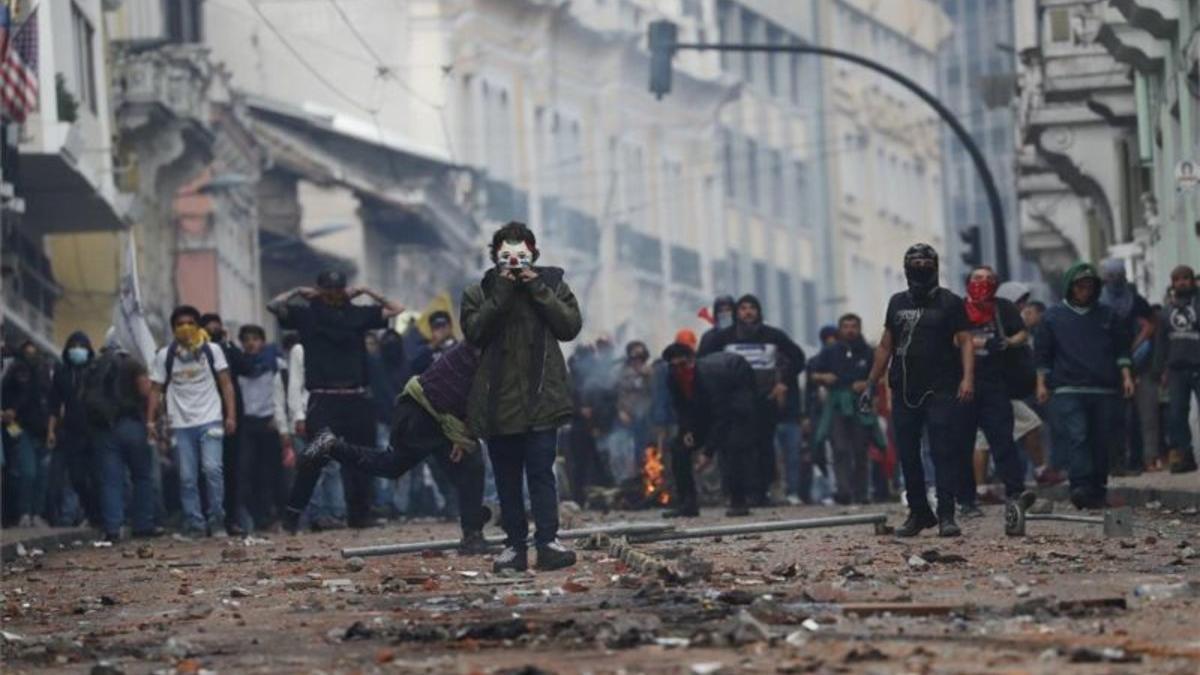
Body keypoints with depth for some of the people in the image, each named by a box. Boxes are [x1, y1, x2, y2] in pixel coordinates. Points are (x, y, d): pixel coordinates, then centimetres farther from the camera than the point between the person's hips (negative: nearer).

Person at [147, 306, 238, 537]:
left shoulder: (211, 351, 4)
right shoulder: (165, 356, 6)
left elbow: (226, 384, 2)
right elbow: (156, 390, 7)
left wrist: (231, 415, -8)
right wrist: (151, 421, -2)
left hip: (210, 420, -2)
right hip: (181, 425, 2)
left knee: (213, 469, -15)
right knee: (187, 478, 0)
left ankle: (217, 522, -6)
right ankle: (194, 524, 6)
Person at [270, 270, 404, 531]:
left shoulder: (358, 313, 12)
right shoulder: (306, 314, 5)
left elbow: (396, 310, 16)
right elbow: (273, 306, -6)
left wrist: (366, 292, 11)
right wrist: (299, 292, 3)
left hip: (357, 400, 3)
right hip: (323, 400, -3)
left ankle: (359, 515, 16)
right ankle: (292, 514, -8)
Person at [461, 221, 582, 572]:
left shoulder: (552, 284, 8)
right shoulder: (479, 293, 7)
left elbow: (570, 326, -4)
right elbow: (474, 331, -9)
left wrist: (537, 289, -9)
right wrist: (501, 293, -13)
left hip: (541, 398, -1)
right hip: (498, 400, 1)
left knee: (541, 471, -7)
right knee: (507, 477, 5)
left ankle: (547, 541, -10)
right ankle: (514, 544, 9)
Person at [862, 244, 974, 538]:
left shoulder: (949, 303, 1)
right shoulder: (898, 303, 15)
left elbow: (964, 342, -4)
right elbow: (885, 346, 21)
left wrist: (967, 378, -18)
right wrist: (871, 383, 17)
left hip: (939, 390, -5)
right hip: (904, 391, 5)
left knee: (942, 452, -9)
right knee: (907, 455, 5)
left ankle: (946, 515, -10)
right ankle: (918, 512, 16)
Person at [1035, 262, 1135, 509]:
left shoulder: (1107, 316, 14)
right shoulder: (1053, 317, 9)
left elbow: (1121, 350, 16)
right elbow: (1043, 355, 11)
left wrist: (1126, 376, 4)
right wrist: (1042, 383, 5)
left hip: (1104, 390, 3)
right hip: (1068, 389, -3)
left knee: (1101, 441, 3)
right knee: (1076, 436, -18)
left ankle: (1099, 489, 9)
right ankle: (1081, 486, -27)